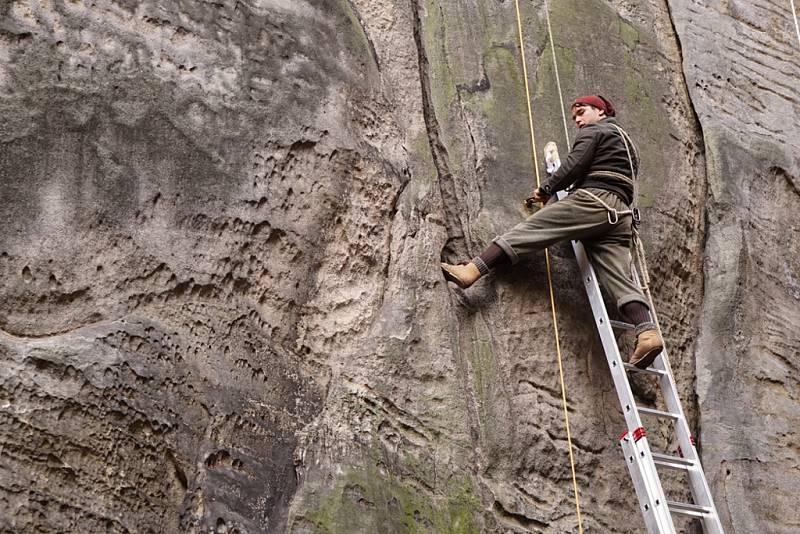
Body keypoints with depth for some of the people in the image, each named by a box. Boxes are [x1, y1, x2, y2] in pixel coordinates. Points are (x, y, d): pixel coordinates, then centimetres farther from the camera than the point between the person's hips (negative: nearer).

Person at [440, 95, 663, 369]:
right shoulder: (624, 140, 37)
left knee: (529, 229, -13)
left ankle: (472, 270, -25)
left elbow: (575, 164, -5)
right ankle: (647, 332, -22)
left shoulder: (593, 130, 10)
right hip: (620, 214, 8)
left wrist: (546, 189, 5)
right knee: (620, 278, -4)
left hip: (592, 199, -8)